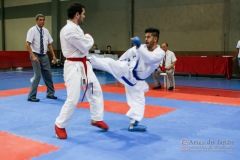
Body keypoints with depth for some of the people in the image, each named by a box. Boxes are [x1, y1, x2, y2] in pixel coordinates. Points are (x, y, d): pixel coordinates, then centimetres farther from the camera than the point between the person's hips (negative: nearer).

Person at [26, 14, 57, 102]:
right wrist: (33, 56, -23)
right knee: (37, 75, -9)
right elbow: (27, 45, -16)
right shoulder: (32, 30, -11)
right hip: (36, 55, -6)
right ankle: (31, 96, 3)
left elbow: (49, 44, 11)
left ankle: (50, 94, 26)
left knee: (48, 74, 11)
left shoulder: (46, 31, 6)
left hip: (44, 56, 6)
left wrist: (53, 55, 5)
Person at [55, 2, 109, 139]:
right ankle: (60, 125, 12)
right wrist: (89, 38, -1)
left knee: (96, 91, 15)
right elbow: (85, 46, -19)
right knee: (73, 99, -8)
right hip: (74, 67, -10)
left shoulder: (75, 28, 12)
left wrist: (87, 41, 3)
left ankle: (97, 119, 29)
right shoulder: (69, 30, -22)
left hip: (84, 65, 10)